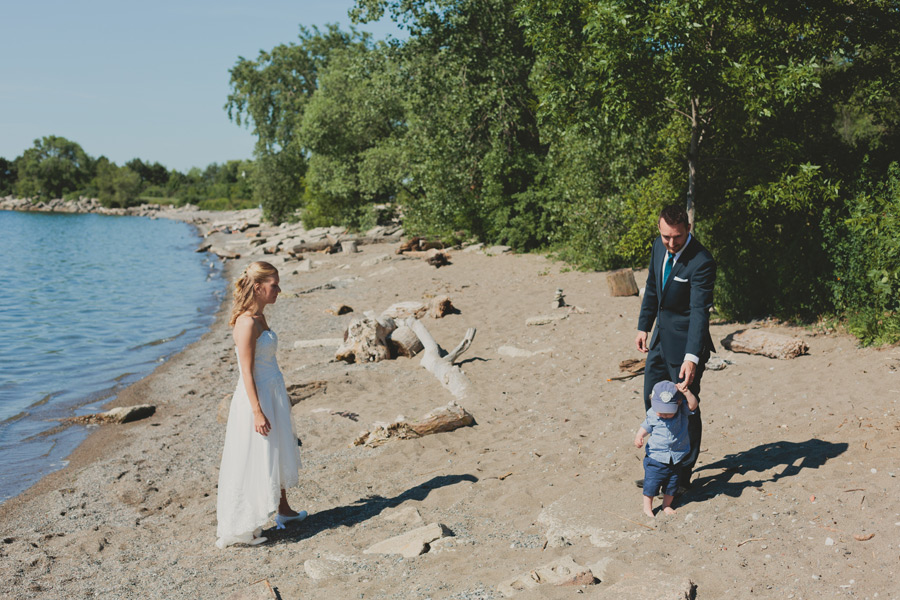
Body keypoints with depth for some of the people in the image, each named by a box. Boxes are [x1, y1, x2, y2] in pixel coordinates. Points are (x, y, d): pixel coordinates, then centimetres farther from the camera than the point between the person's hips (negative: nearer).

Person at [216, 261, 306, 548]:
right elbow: (247, 372, -22)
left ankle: (282, 509, 37)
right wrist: (257, 411, -22)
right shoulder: (247, 323, -21)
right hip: (257, 397, -10)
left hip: (273, 393, 10)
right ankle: (240, 527, 11)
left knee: (277, 454, 21)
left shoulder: (259, 317, 7)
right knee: (255, 461, 0)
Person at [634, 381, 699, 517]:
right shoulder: (652, 414, -12)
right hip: (655, 457, -1)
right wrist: (638, 437, -20)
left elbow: (693, 405, -28)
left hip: (675, 458, 2)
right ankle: (647, 507, 23)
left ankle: (667, 505, 38)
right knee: (651, 483, 2)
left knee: (672, 484, 15)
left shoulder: (682, 411, -12)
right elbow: (645, 428, -1)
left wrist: (686, 392, -42)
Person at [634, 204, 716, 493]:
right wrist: (643, 326, 13)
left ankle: (683, 477, 17)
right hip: (661, 336, 8)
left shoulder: (701, 262, -24)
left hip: (686, 339, -8)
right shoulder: (659, 246, 0)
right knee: (653, 401, 15)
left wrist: (692, 357, -36)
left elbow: (700, 311, -29)